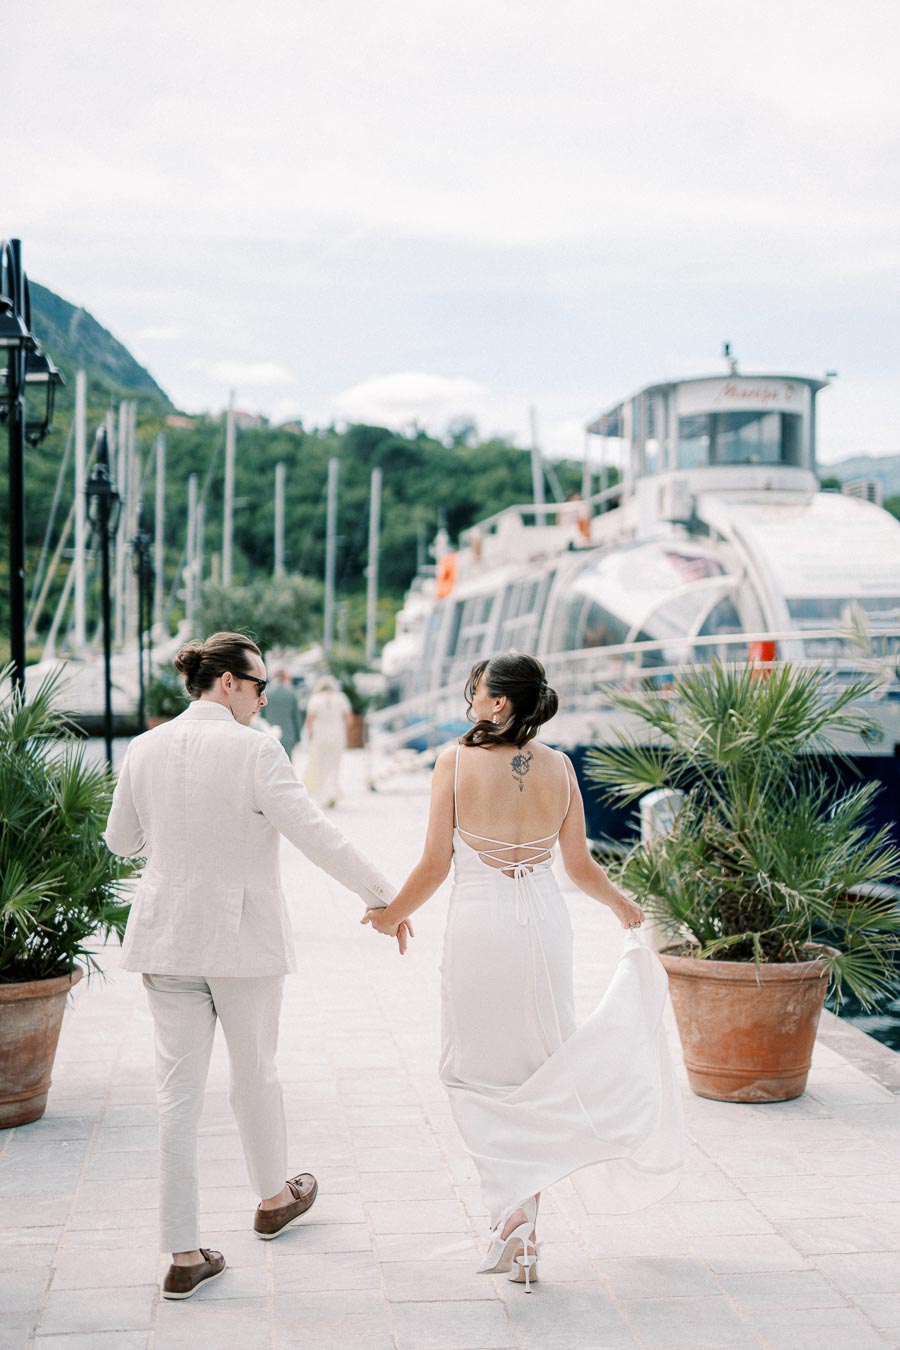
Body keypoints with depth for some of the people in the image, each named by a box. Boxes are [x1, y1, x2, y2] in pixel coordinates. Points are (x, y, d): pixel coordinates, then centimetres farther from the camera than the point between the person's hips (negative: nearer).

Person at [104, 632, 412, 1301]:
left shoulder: (145, 749, 1)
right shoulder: (255, 751, -15)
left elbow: (121, 840, 13)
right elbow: (317, 836, -17)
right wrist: (384, 895, -10)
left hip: (167, 937, 4)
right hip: (244, 937, -4)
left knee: (178, 1090, 5)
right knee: (255, 1075, 17)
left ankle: (184, 1255, 7)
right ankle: (274, 1199, 39)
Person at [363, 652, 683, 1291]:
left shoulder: (455, 761, -10)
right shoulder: (558, 766, -1)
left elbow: (435, 865, -8)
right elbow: (580, 866, 5)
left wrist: (391, 915, 9)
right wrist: (623, 904, 24)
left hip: (479, 926, -3)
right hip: (544, 925, 3)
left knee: (477, 1071, 9)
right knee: (533, 1068, 15)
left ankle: (514, 1210, -5)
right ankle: (524, 1212, 19)